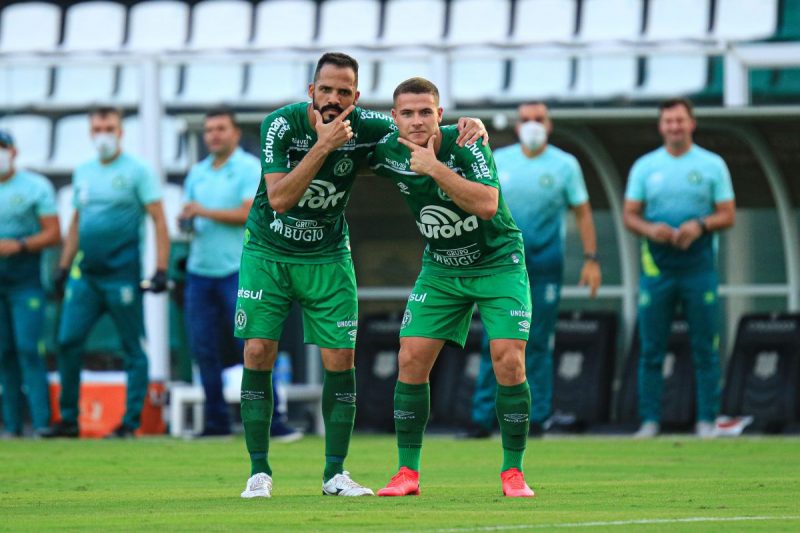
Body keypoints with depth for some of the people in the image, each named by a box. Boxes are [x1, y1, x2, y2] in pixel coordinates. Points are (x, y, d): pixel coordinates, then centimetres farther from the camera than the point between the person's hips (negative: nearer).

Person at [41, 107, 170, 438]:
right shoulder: (83, 173, 14)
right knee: (67, 342, 1)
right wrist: (64, 267, 17)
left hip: (122, 275, -6)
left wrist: (161, 269, -13)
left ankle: (130, 422, 4)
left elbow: (158, 220, -6)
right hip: (84, 274, 6)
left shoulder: (137, 172, -3)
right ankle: (68, 420, 9)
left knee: (133, 349, 0)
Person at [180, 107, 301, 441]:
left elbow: (250, 212, -13)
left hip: (237, 272, -6)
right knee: (203, 348, 3)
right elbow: (189, 216, 18)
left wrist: (206, 212, -15)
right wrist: (185, 222, -5)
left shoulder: (249, 168, -2)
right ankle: (216, 422, 10)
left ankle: (271, 421, -10)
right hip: (200, 272, 6)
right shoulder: (197, 173, 17)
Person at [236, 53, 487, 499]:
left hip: (327, 256, 2)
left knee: (341, 359, -4)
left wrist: (469, 124, -24)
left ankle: (335, 473, 6)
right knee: (258, 353, -10)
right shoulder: (281, 125, -20)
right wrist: (322, 146, -36)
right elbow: (279, 199, -28)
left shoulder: (365, 127, -14)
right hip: (268, 251, -2)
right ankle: (260, 472, 0)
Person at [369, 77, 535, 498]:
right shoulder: (389, 154, -11)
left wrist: (435, 168, -38)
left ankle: (513, 472, -2)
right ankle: (407, 472, 4)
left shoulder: (466, 144, -23)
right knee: (411, 360, -6)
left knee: (509, 362, -15)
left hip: (498, 262, -4)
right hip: (441, 269, 4)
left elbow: (487, 204, -36)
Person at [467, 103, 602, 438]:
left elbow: (582, 212, 6)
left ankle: (536, 418, 5)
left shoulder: (564, 165, 4)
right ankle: (482, 419, -2)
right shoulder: (498, 161, 8)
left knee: (538, 344, 0)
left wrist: (591, 259, -2)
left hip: (545, 266, -1)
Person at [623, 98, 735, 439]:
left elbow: (728, 215, 4)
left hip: (699, 268, -1)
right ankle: (650, 420, 4)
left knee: (705, 350, -1)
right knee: (651, 350, 0)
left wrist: (700, 225, -15)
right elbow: (630, 216, 8)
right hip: (656, 267, 1)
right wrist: (650, 229, -13)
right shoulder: (644, 167, 9)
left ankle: (706, 421, 3)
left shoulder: (712, 165, 5)